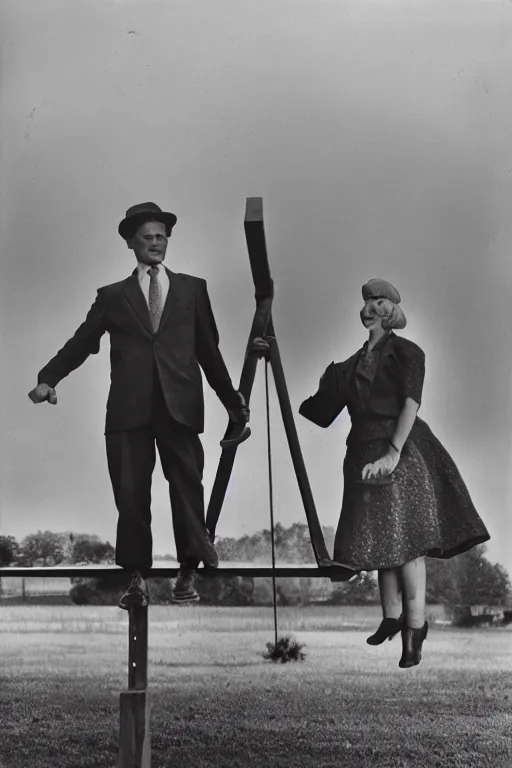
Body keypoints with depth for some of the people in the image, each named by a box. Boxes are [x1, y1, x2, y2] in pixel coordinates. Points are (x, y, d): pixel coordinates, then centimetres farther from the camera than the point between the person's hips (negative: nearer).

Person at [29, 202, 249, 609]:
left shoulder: (193, 289, 16)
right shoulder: (113, 296, 14)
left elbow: (209, 349, 16)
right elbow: (80, 343, 6)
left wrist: (232, 400, 15)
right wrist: (48, 379, -10)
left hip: (180, 406, 0)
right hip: (129, 408, 0)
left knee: (187, 488, -3)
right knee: (131, 495, -2)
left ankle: (187, 576, 6)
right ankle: (138, 579, 5)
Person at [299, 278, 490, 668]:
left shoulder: (405, 352, -3)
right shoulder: (354, 362, 16)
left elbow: (411, 403, -14)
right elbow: (323, 408, 12)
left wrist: (393, 452, -23)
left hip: (400, 453, -7)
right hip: (365, 454, 7)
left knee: (405, 541, -7)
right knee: (380, 540, 12)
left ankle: (416, 628, -4)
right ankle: (392, 619, 22)